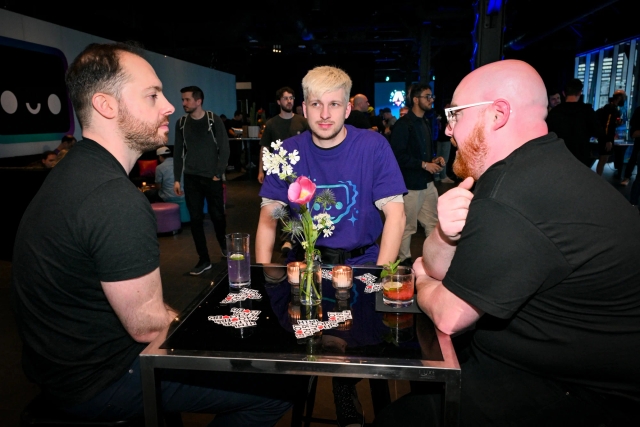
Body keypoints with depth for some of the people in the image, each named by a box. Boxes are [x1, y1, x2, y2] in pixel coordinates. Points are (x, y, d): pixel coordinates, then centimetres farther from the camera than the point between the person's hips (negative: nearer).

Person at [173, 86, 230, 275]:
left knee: (217, 216, 7)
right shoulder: (181, 123, 5)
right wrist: (176, 178, 4)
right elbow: (178, 151, 8)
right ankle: (204, 260, 13)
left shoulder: (214, 121, -4)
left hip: (212, 178, -2)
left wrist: (218, 174, -10)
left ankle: (224, 246, 35)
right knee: (196, 219, 3)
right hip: (191, 179, 3)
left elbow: (224, 149, -4)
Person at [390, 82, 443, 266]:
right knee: (408, 226, 1)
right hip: (410, 183, -8)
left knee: (433, 223, 12)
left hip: (427, 182, 8)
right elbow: (399, 156, -18)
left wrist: (435, 159, 6)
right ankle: (405, 260, 15)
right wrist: (424, 165, -17)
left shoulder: (425, 123, 15)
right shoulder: (403, 124, -12)